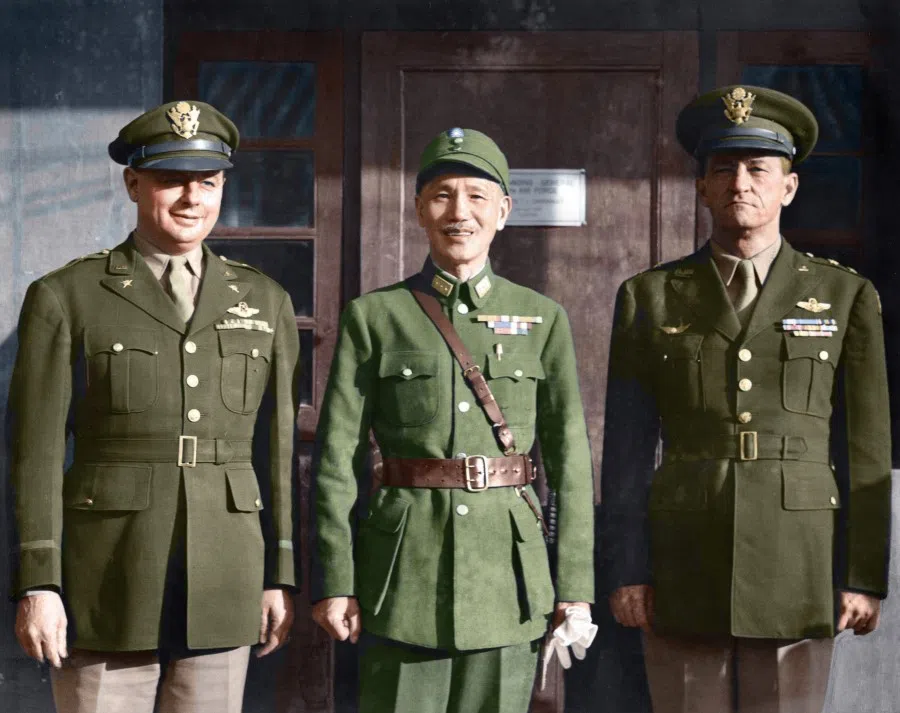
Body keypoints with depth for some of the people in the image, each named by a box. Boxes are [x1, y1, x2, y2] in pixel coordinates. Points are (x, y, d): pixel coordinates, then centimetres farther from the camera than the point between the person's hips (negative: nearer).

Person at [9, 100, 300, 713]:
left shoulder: (265, 303, 9)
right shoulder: (64, 299, 0)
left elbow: (277, 447, 10)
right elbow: (38, 450, -3)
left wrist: (281, 575, 6)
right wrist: (37, 584, -9)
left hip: (224, 583, 3)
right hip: (107, 585, -3)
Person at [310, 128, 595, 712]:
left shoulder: (543, 319, 6)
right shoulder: (373, 317, 3)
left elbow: (570, 458, 5)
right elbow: (338, 458, 1)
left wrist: (576, 586, 0)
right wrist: (334, 580, -4)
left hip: (507, 568, 1)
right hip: (405, 571, -1)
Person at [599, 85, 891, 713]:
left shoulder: (847, 297, 5)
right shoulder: (649, 298, 6)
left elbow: (866, 450, 3)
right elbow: (627, 450, 3)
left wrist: (865, 577, -2)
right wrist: (627, 572, -3)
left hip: (797, 568, 0)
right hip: (685, 571, 1)